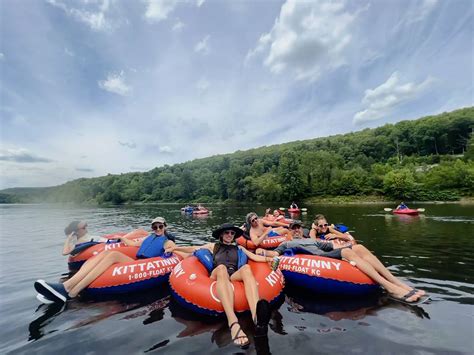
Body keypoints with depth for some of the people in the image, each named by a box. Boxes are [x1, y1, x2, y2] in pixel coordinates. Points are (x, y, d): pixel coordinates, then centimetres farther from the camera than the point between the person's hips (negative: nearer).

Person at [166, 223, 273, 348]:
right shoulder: (213, 246, 24)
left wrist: (269, 259, -1)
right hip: (217, 277, -1)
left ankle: (256, 315, -59)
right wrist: (175, 248, 17)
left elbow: (255, 257, 17)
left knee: (246, 268, -33)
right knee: (221, 268, -38)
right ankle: (233, 323, -59)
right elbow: (193, 249, 25)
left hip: (235, 277, 2)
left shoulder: (239, 248, 27)